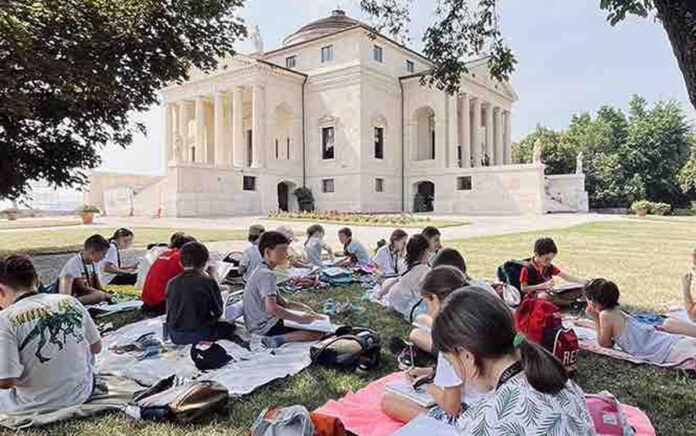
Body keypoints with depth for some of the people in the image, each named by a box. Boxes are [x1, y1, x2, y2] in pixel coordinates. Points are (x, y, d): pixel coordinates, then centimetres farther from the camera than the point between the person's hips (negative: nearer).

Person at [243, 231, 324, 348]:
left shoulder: (261, 271, 13)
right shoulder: (266, 274, -19)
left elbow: (278, 300, 17)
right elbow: (272, 308, -31)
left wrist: (302, 307, 5)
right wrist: (299, 318, -23)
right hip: (266, 327, -10)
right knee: (318, 332, -14)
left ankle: (276, 338, 3)